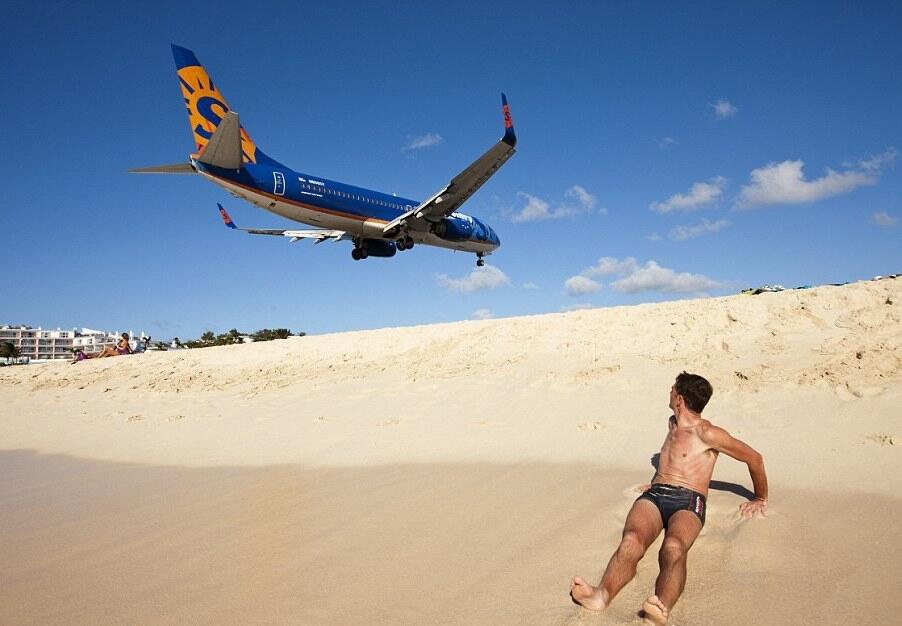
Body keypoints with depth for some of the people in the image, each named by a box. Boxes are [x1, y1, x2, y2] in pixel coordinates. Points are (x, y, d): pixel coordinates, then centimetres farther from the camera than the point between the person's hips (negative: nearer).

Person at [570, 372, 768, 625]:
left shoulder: (708, 434, 5)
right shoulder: (672, 424, 26)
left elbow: (755, 458, 11)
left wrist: (761, 499, 21)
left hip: (688, 501, -4)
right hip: (654, 495, 4)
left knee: (673, 548, -40)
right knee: (631, 542, -31)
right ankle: (601, 595, -53)